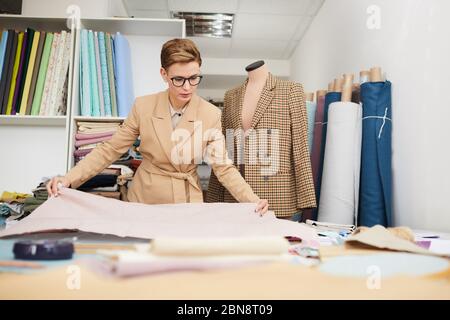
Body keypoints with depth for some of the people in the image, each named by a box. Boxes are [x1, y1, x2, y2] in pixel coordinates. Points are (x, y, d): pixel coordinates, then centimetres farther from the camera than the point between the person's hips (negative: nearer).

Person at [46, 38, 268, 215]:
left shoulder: (210, 115, -11)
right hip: (144, 199, 1)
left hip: (188, 202, 0)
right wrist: (69, 179, -17)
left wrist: (252, 200, -26)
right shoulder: (143, 107, -10)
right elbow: (110, 150, -5)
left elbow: (224, 167, -11)